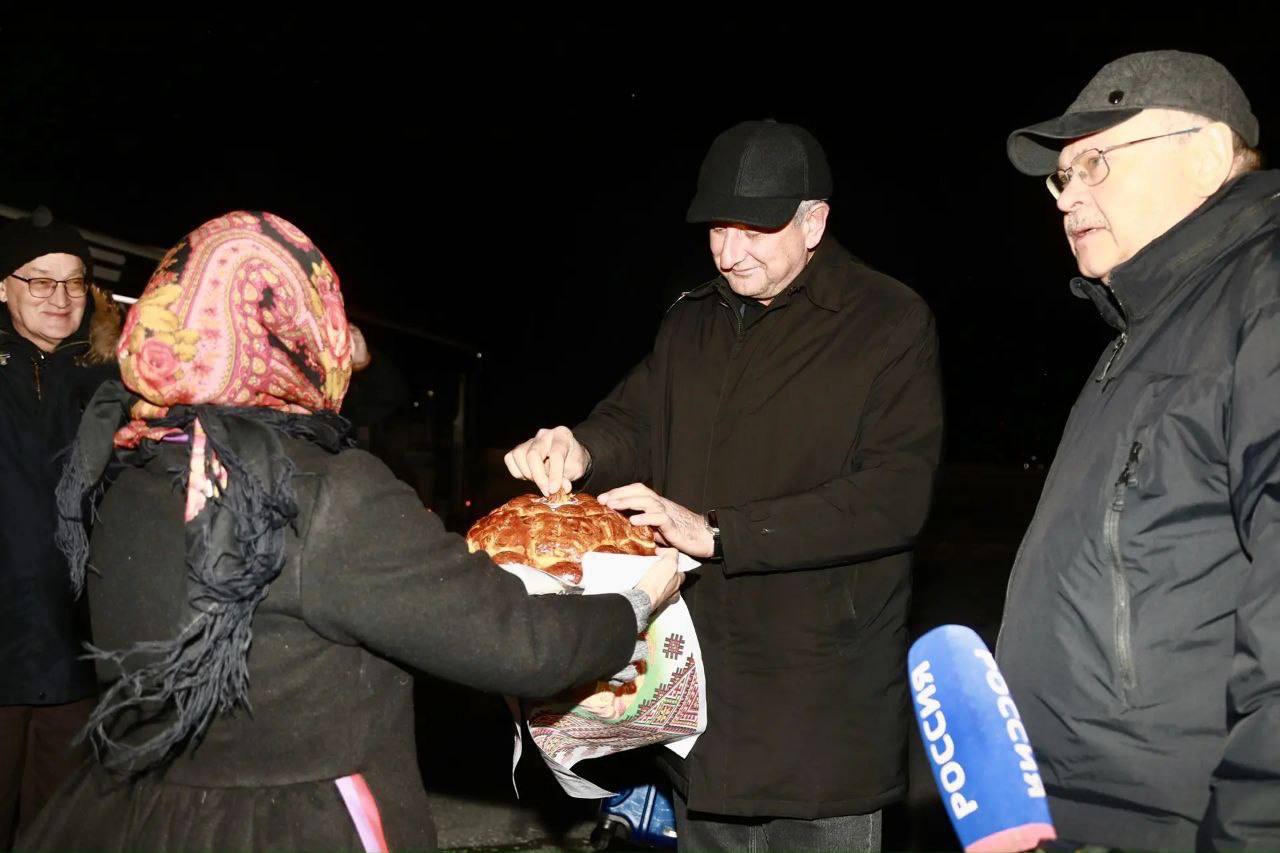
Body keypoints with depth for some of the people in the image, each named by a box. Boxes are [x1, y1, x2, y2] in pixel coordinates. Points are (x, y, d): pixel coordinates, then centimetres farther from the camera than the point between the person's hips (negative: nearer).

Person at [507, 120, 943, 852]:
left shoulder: (890, 324, -8)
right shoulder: (693, 324, 13)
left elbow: (894, 497, -17)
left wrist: (717, 533, -22)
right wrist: (581, 450, -14)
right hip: (700, 683, 5)